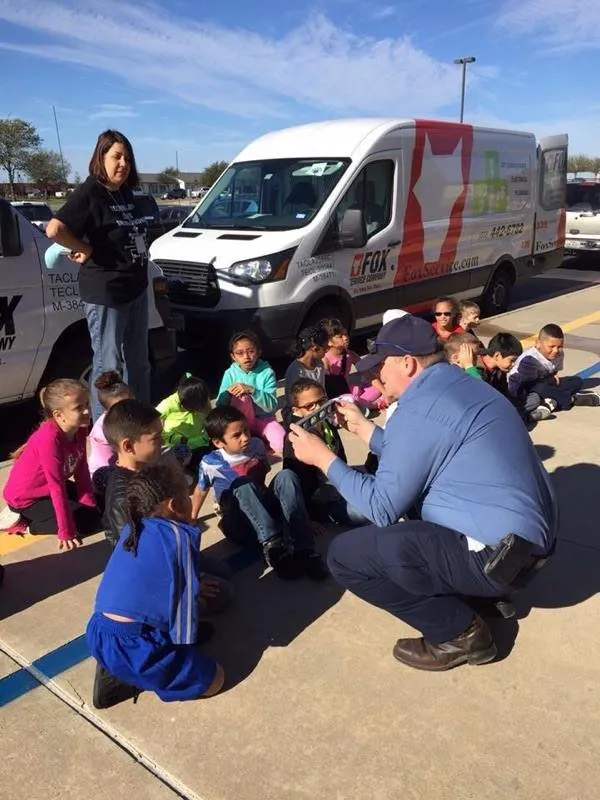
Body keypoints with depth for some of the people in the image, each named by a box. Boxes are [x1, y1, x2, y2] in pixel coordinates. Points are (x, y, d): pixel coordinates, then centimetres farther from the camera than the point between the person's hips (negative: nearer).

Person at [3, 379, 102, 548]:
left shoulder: (79, 428, -12)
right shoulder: (49, 438, -35)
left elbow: (81, 470, -4)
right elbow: (57, 486, -32)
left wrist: (90, 505, -6)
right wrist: (66, 532, -27)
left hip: (47, 488, 8)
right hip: (26, 497, -8)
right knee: (91, 521, -13)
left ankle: (33, 515, 14)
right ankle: (26, 521, -1)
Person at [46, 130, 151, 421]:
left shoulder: (125, 192, 11)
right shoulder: (89, 192, -14)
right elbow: (54, 229, -26)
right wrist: (86, 249, -14)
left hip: (136, 288, 9)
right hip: (105, 293, -8)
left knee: (138, 362, 17)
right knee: (108, 366, -1)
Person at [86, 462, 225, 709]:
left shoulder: (133, 529, 11)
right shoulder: (180, 536, -11)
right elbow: (184, 597, -10)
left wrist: (197, 582, 27)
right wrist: (185, 639, 6)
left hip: (98, 636, 8)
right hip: (128, 648, -8)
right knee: (213, 679, 5)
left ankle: (117, 668, 10)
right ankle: (124, 679, -1)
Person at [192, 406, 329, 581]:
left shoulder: (256, 446, 0)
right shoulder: (210, 463, -8)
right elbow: (201, 490, 10)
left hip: (267, 511, 3)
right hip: (240, 525, -3)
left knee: (285, 475, -25)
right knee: (243, 485, -32)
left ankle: (302, 550, -39)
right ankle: (272, 545, -50)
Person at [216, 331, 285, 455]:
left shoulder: (267, 372, -10)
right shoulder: (230, 374, -6)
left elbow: (271, 406, -19)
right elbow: (220, 406, -8)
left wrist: (252, 390, -34)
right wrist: (228, 393, -31)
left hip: (264, 419, -1)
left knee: (283, 445, -28)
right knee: (242, 397, -31)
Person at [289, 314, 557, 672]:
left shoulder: (418, 409, -19)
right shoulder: (462, 385, 10)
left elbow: (381, 507, -14)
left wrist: (324, 458, -5)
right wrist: (363, 427, 22)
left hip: (498, 554, -10)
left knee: (345, 555, -9)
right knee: (410, 491, 29)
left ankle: (458, 632, 2)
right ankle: (486, 590, 21)